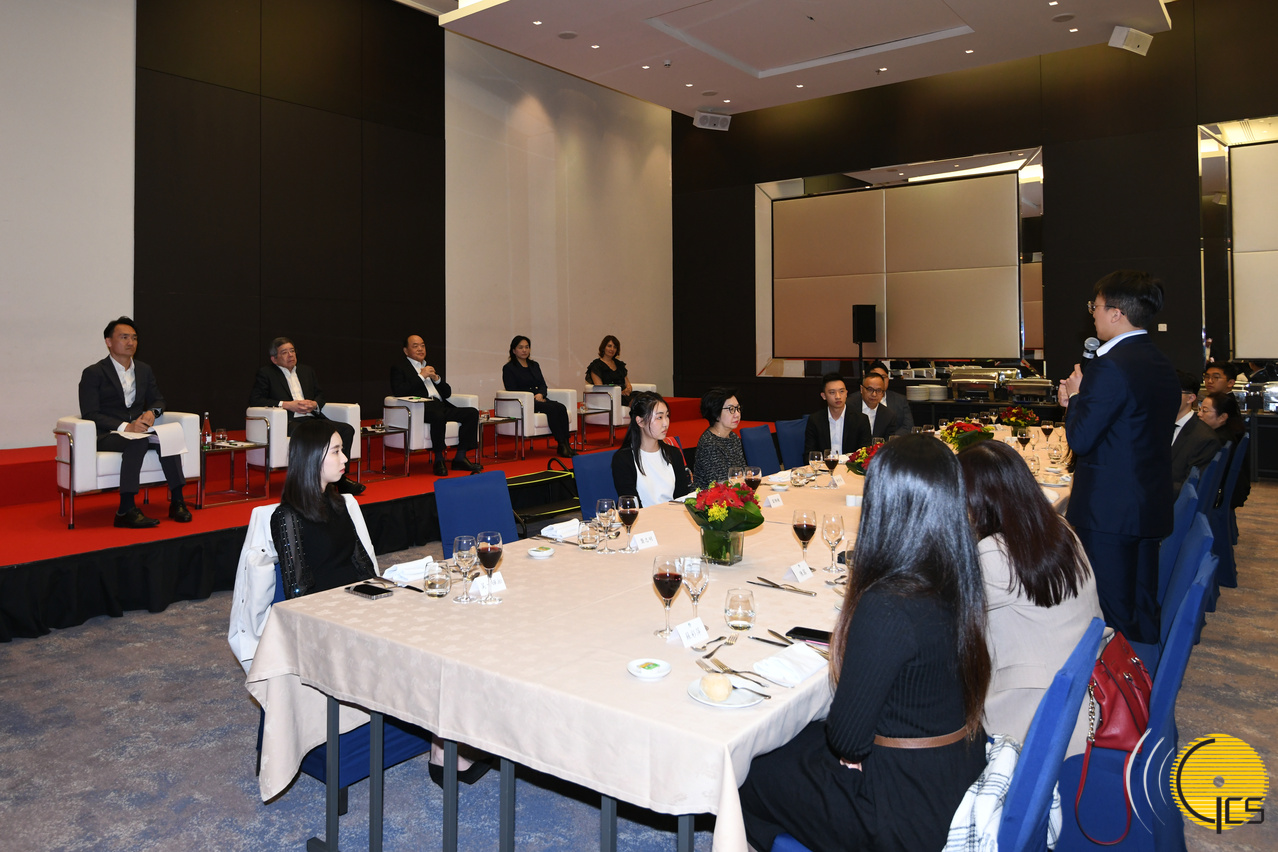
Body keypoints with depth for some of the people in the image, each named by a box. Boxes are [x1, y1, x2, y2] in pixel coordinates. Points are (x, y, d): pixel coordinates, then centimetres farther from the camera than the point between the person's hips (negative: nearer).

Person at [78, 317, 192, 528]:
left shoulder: (144, 371, 17)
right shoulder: (93, 373, -1)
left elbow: (158, 400, 22)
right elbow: (90, 414, -9)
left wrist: (152, 412, -4)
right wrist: (125, 427, -24)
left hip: (137, 430, 5)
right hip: (106, 436, -5)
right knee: (137, 443, -37)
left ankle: (177, 501, -25)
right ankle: (126, 510, -39)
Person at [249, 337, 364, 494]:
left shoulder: (307, 371, 27)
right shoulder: (266, 373, 10)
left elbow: (320, 394, 28)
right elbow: (254, 400, -1)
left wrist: (314, 404, 1)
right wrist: (286, 404, -11)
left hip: (313, 418, 6)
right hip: (290, 421, -6)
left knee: (346, 429, -20)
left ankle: (340, 477, -19)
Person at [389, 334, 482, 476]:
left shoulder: (430, 367, 30)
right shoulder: (399, 367, 12)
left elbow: (447, 393, 24)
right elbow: (398, 392, -7)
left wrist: (436, 378, 5)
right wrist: (421, 376, -4)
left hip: (440, 405, 7)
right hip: (421, 407, -7)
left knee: (472, 412, -14)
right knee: (438, 416, -39)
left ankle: (460, 457, -14)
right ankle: (439, 460, -25)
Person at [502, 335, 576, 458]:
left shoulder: (534, 365, 22)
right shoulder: (508, 368, 3)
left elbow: (543, 385, 15)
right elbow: (512, 391, -6)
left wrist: (540, 394, -9)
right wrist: (531, 397, -16)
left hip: (539, 399, 6)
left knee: (561, 407, -25)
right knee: (552, 408, -32)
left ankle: (566, 445, -32)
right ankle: (562, 446, -33)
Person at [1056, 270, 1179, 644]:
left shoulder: (1111, 367, -20)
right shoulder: (1163, 365, 9)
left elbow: (1080, 439, -20)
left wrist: (1075, 396, -4)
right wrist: (1080, 401, 8)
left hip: (1108, 511, -9)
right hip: (1152, 506, 9)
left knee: (1110, 613, 2)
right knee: (1143, 603, 20)